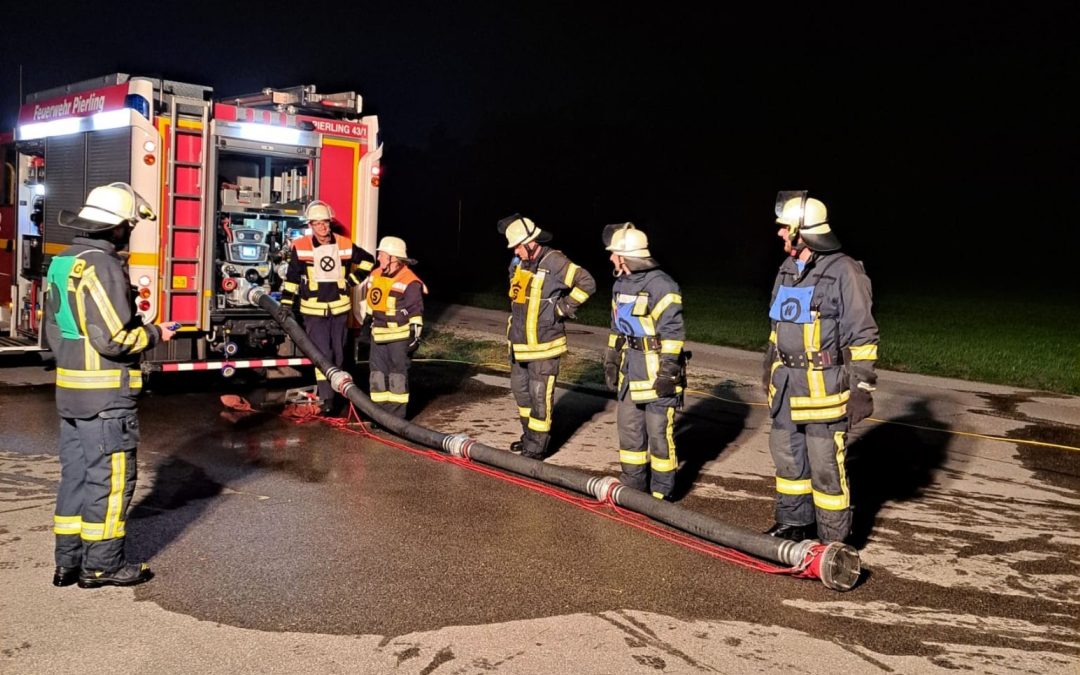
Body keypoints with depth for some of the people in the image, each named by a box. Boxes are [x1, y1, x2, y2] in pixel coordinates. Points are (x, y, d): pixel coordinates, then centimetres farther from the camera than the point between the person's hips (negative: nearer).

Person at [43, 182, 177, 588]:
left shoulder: (62, 263, 11)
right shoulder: (102, 266, -18)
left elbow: (55, 329, 17)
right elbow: (114, 339, -22)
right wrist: (154, 334, -7)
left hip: (69, 388, 9)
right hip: (106, 393, -9)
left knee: (76, 474, 16)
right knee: (110, 478, 2)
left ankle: (68, 562, 23)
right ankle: (102, 565, 10)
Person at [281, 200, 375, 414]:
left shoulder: (345, 244, -1)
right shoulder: (301, 247, -8)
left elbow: (367, 260, 16)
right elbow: (292, 277, -3)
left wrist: (352, 280, 9)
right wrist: (286, 304, -5)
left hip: (339, 308, 3)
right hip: (313, 310, -3)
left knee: (338, 353, 13)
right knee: (322, 354, -7)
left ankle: (336, 389, 29)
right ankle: (326, 398, -5)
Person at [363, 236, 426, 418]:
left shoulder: (409, 282, -15)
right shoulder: (375, 275, 8)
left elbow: (416, 312, -15)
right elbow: (370, 301, 21)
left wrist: (415, 334, -18)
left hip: (400, 336, -7)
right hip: (378, 335, 7)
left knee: (398, 374, 0)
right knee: (378, 372, 9)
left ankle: (397, 416, 7)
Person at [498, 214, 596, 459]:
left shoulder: (554, 262, -17)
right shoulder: (519, 263, 7)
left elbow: (586, 283, -22)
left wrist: (563, 307, -17)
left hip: (543, 345, -9)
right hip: (519, 343, 9)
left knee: (540, 395, -4)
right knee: (520, 388, 19)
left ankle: (537, 447, 5)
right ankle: (529, 436, 35)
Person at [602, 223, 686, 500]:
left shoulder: (661, 285, -16)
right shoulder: (621, 284, 13)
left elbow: (673, 333, -17)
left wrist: (668, 371, -19)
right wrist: (611, 361, 20)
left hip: (656, 370, -9)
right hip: (629, 370, 9)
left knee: (658, 432, -2)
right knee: (629, 427, 14)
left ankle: (661, 492, 9)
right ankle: (633, 485, 26)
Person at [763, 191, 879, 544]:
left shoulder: (843, 272, -14)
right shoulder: (787, 270, 11)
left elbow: (862, 337, -14)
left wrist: (861, 388, -15)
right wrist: (771, 366, 26)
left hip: (824, 388, -8)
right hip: (787, 383, 8)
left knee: (826, 466, -2)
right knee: (787, 455, 17)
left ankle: (834, 539, 11)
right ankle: (794, 523, 33)